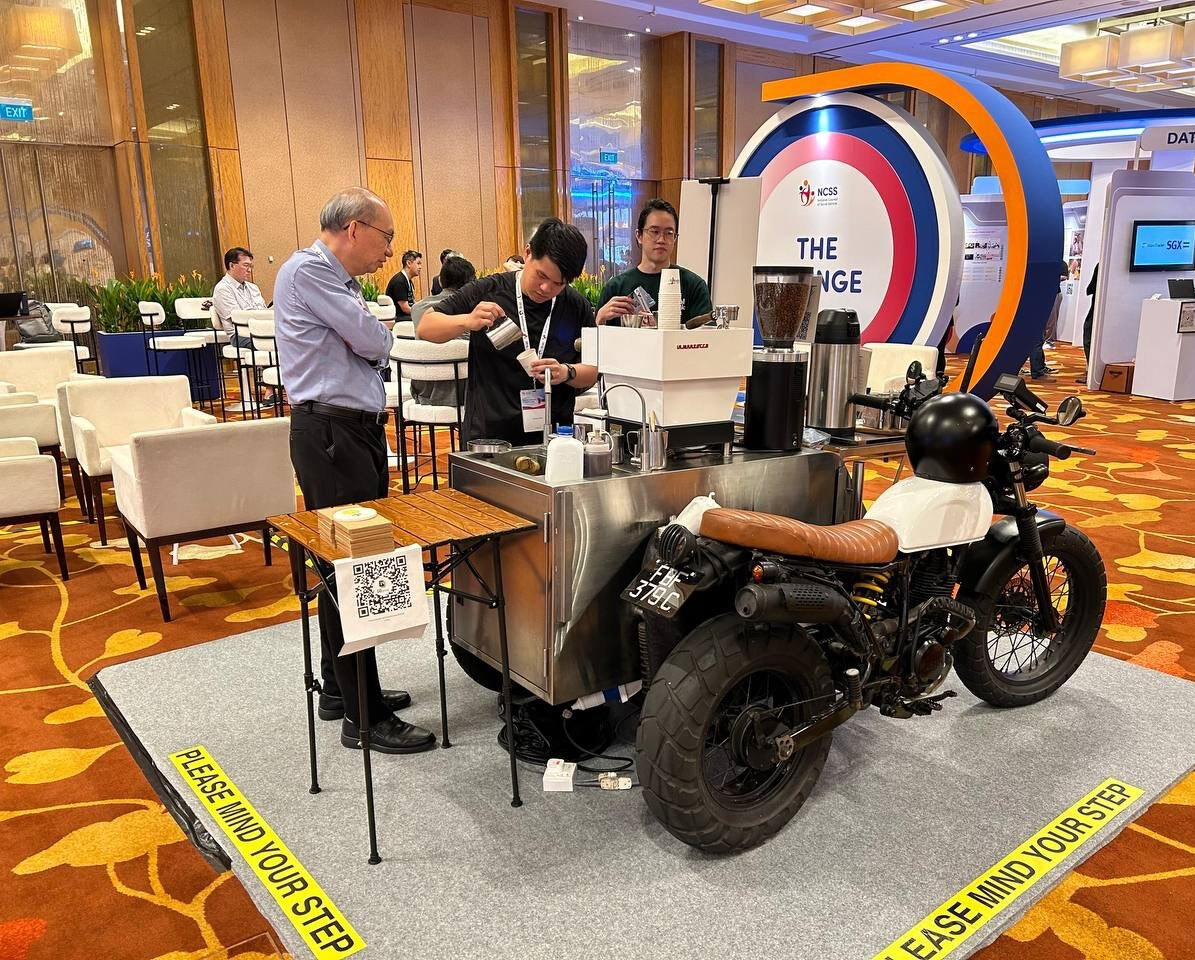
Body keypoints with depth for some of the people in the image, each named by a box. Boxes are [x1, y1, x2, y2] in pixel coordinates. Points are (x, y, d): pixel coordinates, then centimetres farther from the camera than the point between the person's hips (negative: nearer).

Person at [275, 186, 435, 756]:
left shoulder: (337, 280, 21)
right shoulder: (308, 270, -10)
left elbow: (371, 350, 17)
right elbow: (374, 342, -14)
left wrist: (370, 340, -4)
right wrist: (377, 337, 6)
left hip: (357, 431, 10)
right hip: (331, 435, -10)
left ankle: (341, 690, 27)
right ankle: (364, 718, 0)